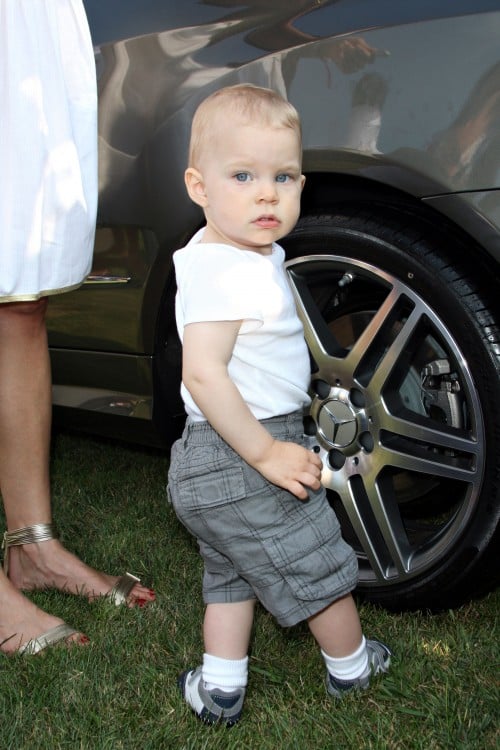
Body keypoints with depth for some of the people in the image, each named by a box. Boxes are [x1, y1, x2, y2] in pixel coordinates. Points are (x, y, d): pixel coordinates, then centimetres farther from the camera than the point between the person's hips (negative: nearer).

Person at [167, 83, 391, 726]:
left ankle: (219, 689, 29)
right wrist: (266, 452, -28)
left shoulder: (250, 253, 8)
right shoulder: (227, 273, -25)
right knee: (319, 566, 10)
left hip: (207, 464, 10)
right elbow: (203, 372, -32)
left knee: (232, 574, 22)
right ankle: (350, 665, 32)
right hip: (241, 460, -10)